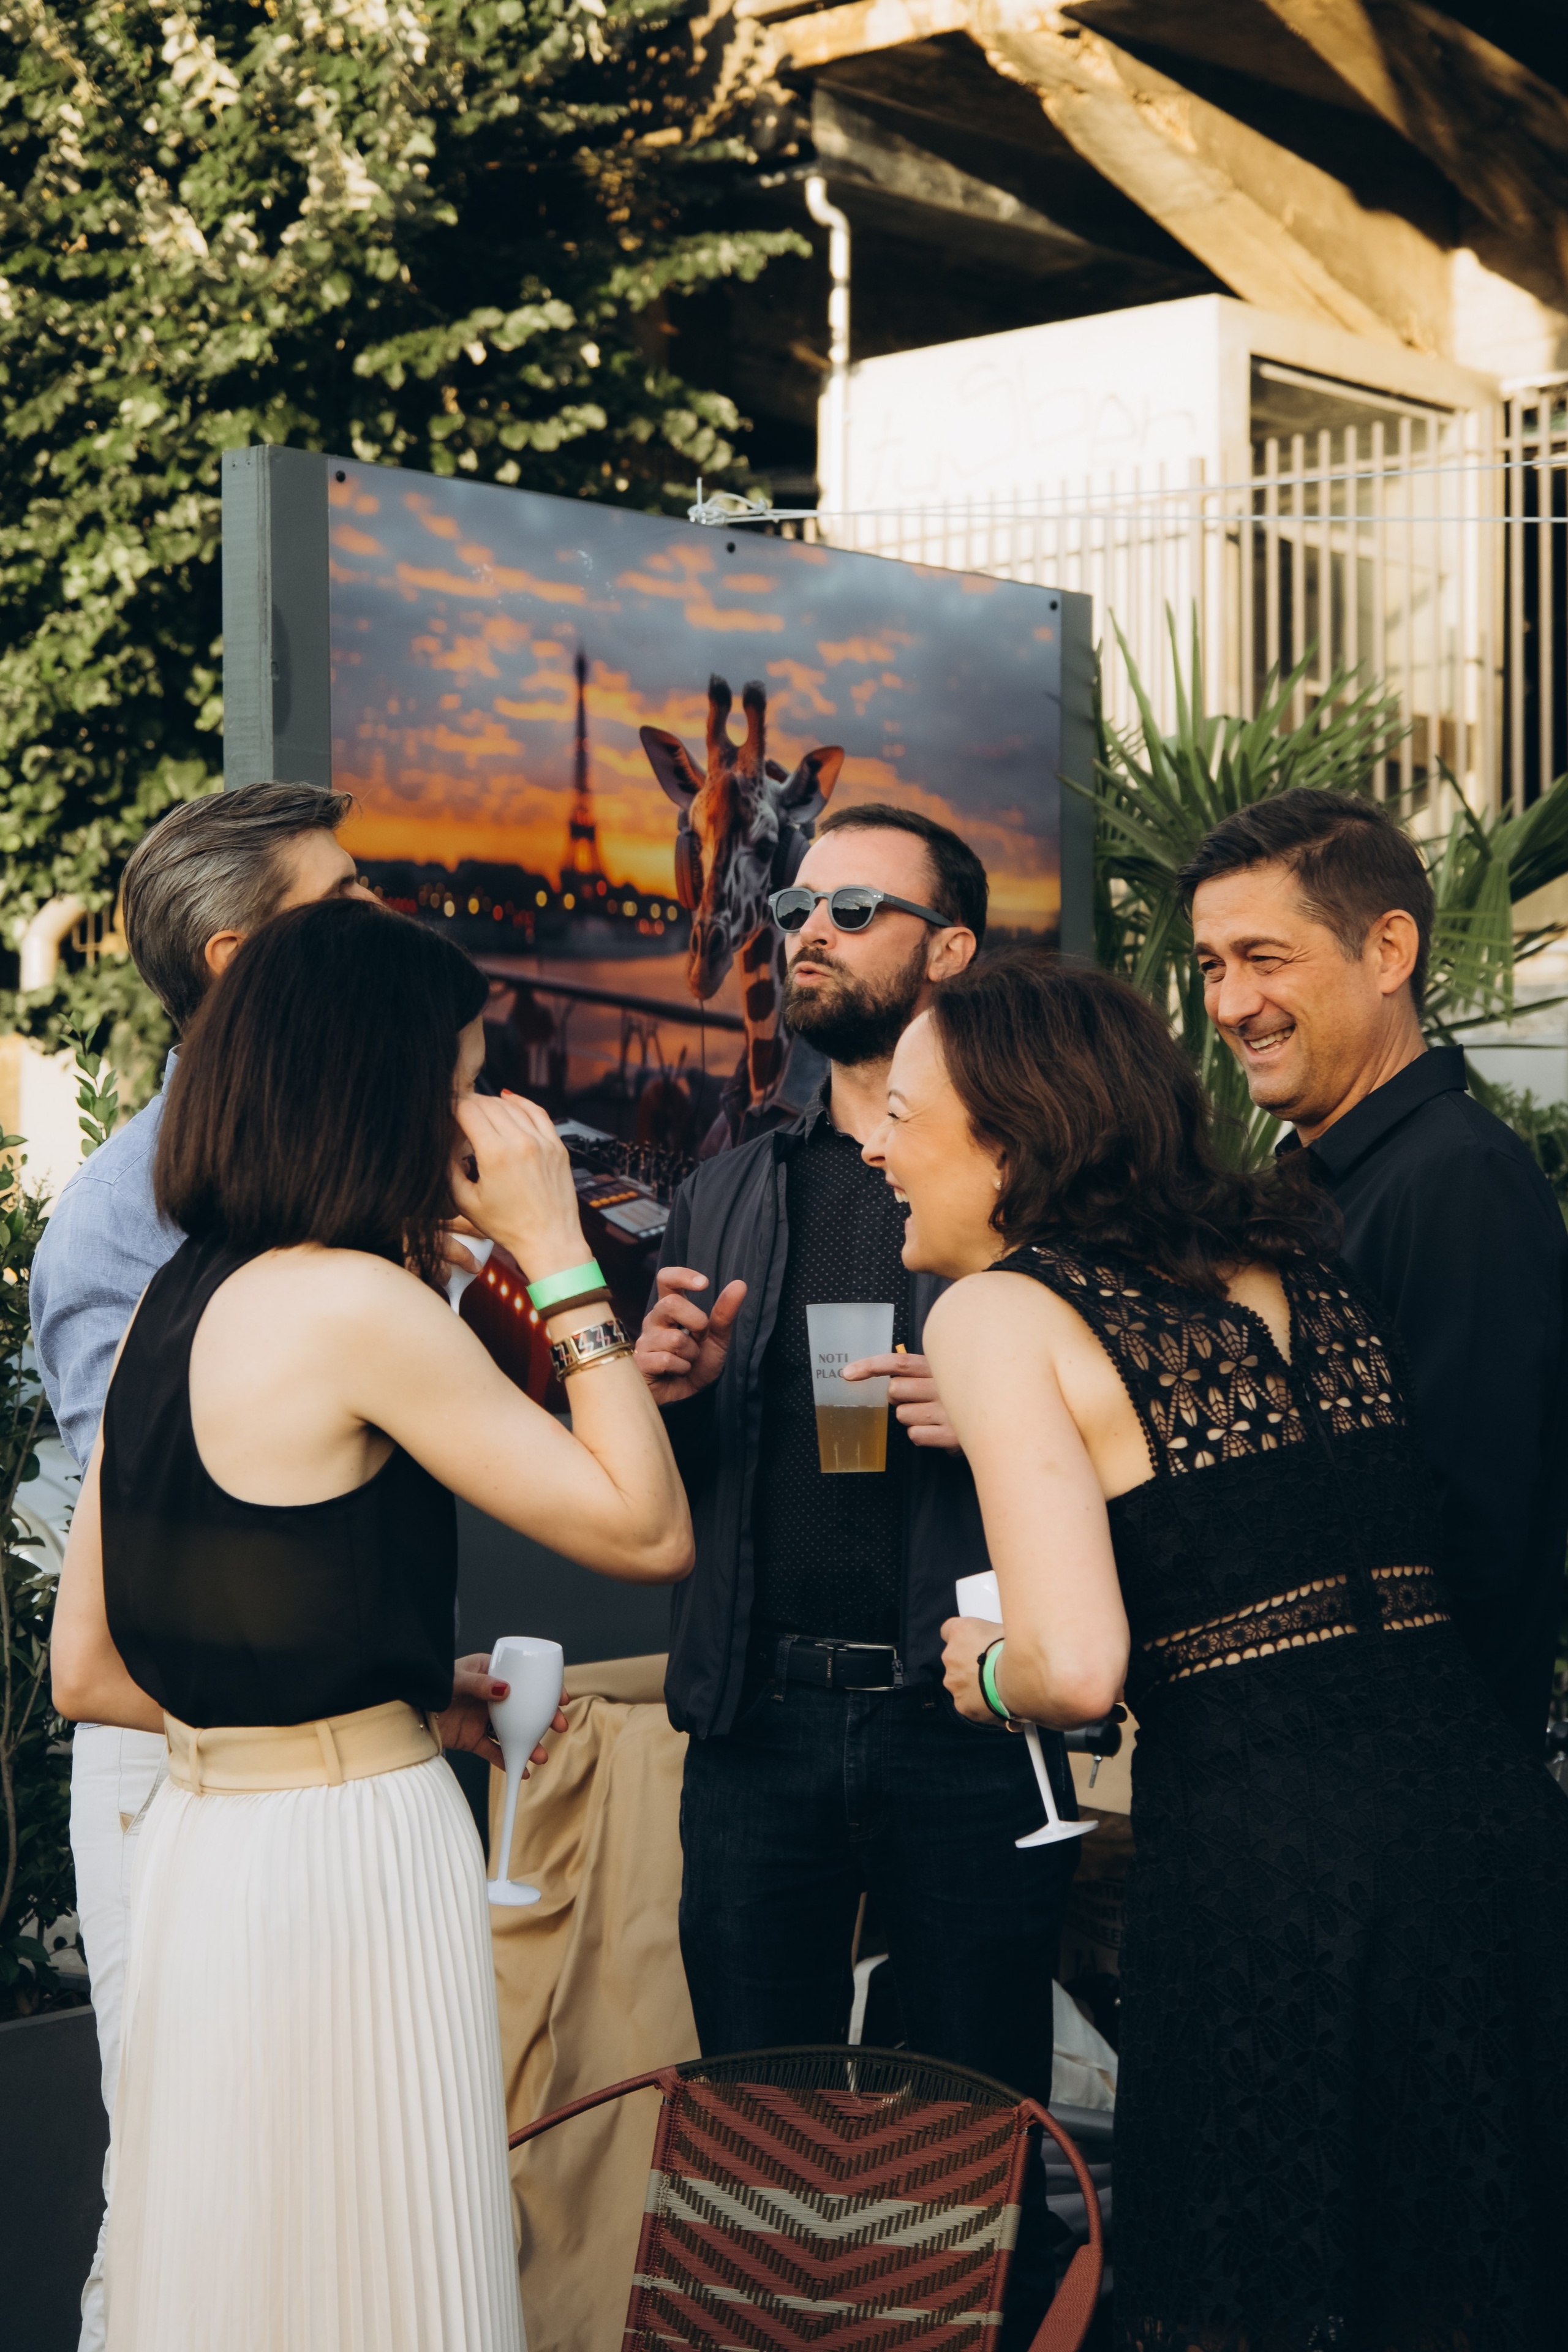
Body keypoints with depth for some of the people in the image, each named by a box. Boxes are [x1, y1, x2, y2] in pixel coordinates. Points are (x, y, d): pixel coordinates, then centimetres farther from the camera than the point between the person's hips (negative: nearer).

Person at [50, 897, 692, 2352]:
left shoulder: (173, 1304, 9)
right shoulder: (354, 1305, -16)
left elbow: (87, 1672, 12)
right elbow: (648, 1531, -13)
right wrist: (556, 1255, -9)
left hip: (201, 1839, 8)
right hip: (350, 1852, -8)